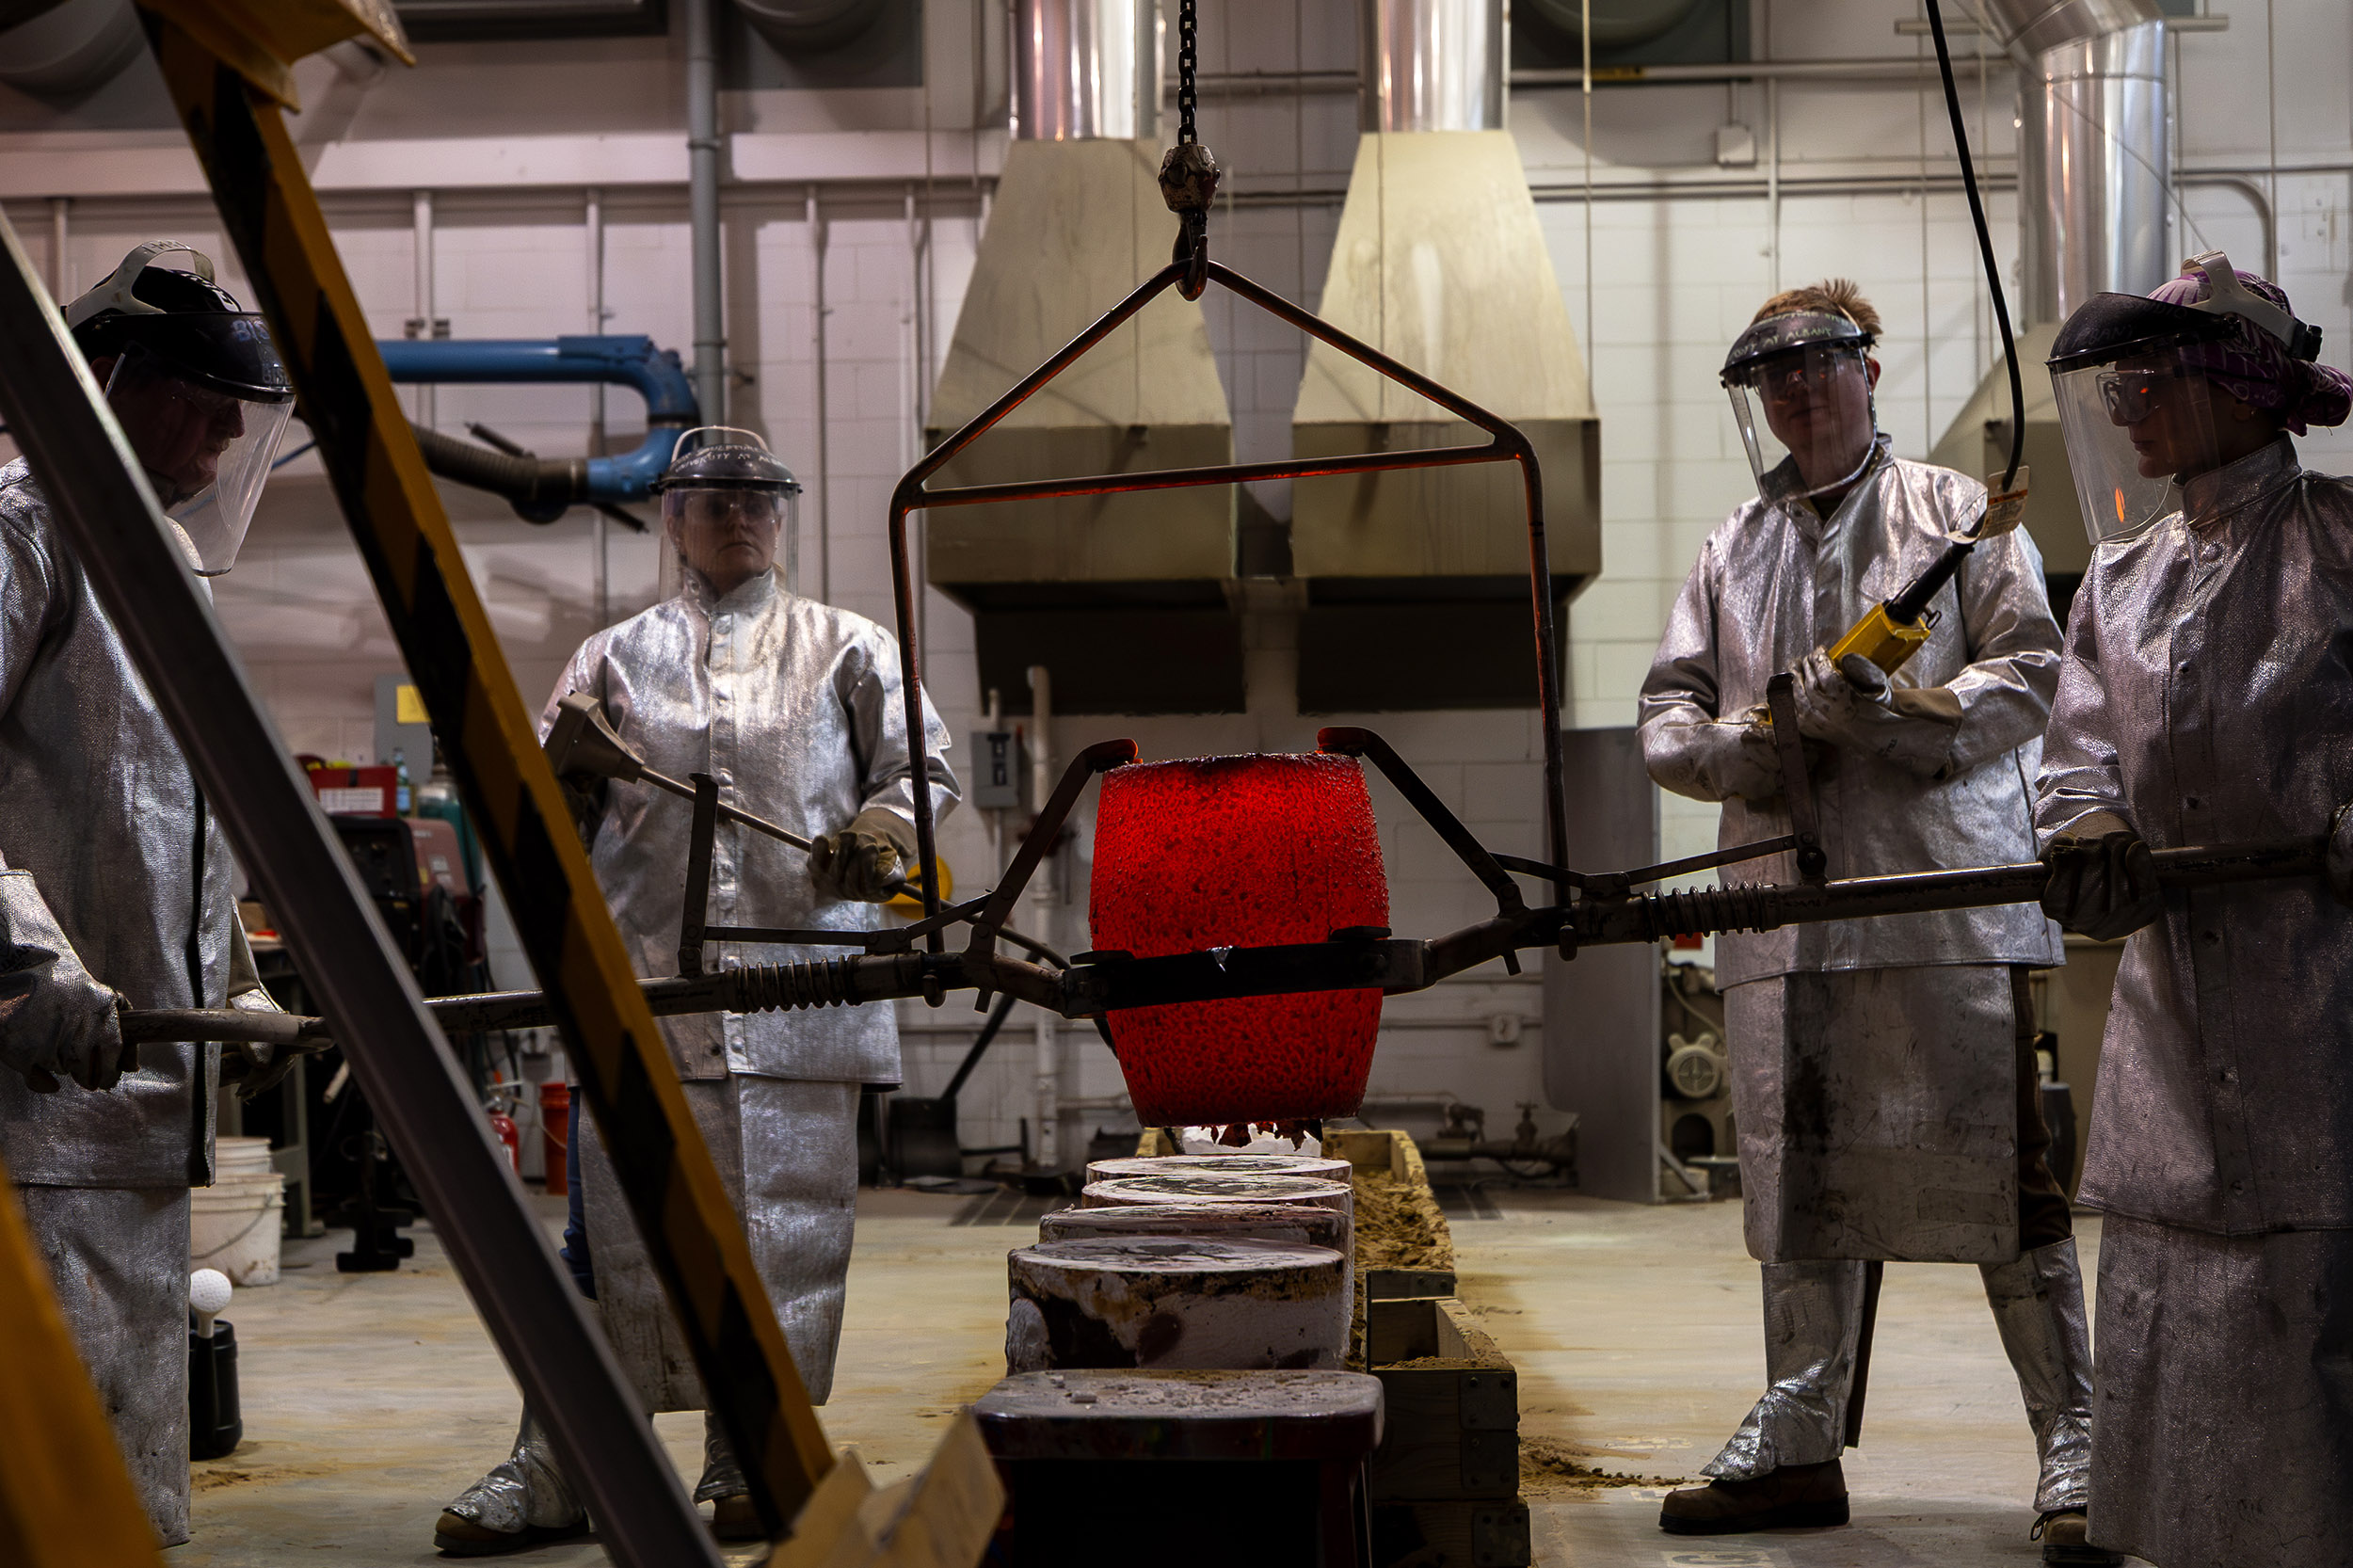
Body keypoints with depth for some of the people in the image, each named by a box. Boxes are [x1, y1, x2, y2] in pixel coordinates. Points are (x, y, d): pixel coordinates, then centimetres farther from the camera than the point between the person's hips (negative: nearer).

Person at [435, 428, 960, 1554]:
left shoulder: (845, 648, 16)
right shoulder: (616, 657, 18)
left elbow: (923, 767, 11)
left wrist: (880, 835, -11)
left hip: (797, 981, 0)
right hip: (644, 981, 0)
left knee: (782, 1221, 1)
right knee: (617, 1218, -3)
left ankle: (752, 1465, 11)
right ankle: (554, 1469, 4)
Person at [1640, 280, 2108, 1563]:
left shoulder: (1956, 514, 7)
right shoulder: (1731, 551, 20)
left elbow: (2030, 671, -2)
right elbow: (1665, 716, 16)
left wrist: (1903, 717, -18)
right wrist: (1732, 746, -6)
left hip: (1947, 898, -5)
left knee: (1996, 1170, -7)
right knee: (1797, 1178, 9)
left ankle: (2071, 1449, 1)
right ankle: (1797, 1442, 19)